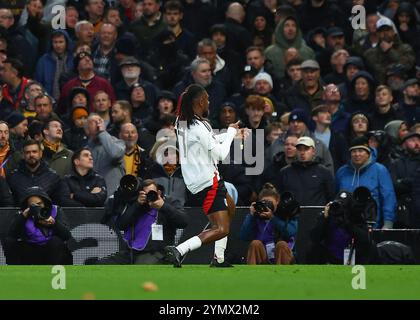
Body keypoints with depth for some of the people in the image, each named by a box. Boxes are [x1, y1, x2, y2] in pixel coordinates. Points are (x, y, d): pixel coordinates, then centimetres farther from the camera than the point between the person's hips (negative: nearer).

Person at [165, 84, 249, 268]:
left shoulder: (182, 122, 5)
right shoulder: (199, 127, -23)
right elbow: (220, 154, -15)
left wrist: (233, 133, 23)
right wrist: (231, 132, -1)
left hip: (195, 179, 10)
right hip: (207, 182, -10)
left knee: (230, 209, 30)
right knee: (221, 230, -13)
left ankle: (219, 259, 27)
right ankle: (179, 251, -24)